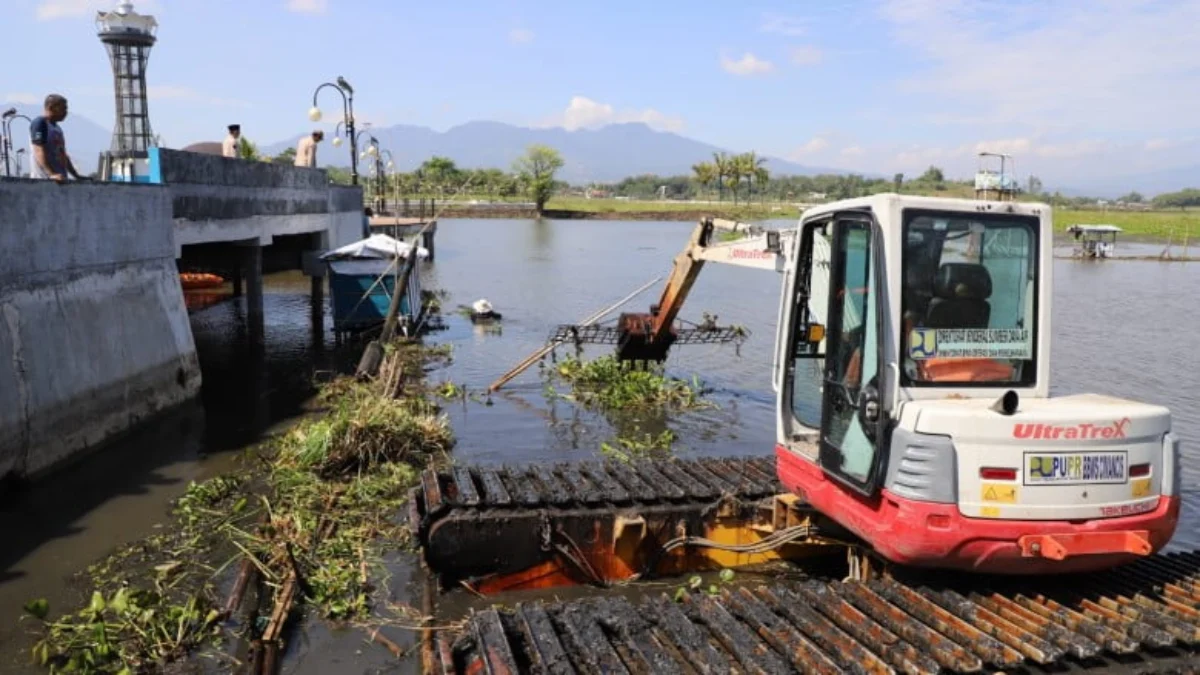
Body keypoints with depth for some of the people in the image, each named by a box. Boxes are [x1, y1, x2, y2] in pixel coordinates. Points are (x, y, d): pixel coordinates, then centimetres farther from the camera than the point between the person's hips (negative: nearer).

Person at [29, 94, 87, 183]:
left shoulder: (57, 128, 22)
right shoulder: (39, 123, -5)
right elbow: (39, 152, -16)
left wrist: (77, 176, 19)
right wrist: (51, 174, -27)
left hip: (60, 181, 9)